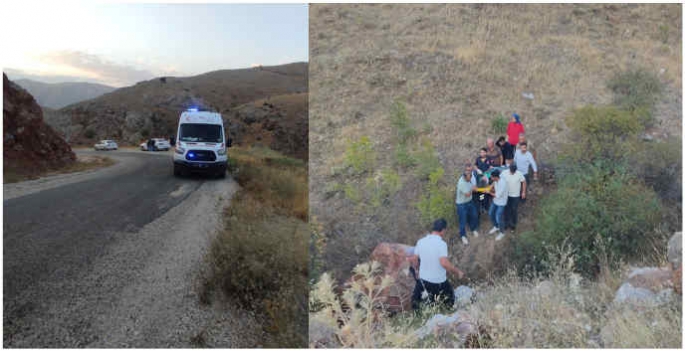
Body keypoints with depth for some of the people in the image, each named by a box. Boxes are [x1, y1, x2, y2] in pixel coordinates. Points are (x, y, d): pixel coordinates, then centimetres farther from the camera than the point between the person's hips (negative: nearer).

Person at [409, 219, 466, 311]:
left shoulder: (421, 241, -4)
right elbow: (444, 263, -30)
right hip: (439, 282, -4)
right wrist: (457, 271, -18)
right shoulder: (441, 244, -20)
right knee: (449, 301, 20)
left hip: (423, 279, 4)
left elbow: (415, 260, 4)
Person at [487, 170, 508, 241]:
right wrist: (490, 189, -9)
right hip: (495, 200, 8)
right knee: (491, 214, 19)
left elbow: (498, 195, -27)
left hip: (501, 202, -8)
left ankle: (501, 233, 23)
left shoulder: (502, 183, -34)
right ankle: (496, 227, 43)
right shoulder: (495, 181, -10)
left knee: (499, 218, 0)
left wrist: (489, 192, -19)